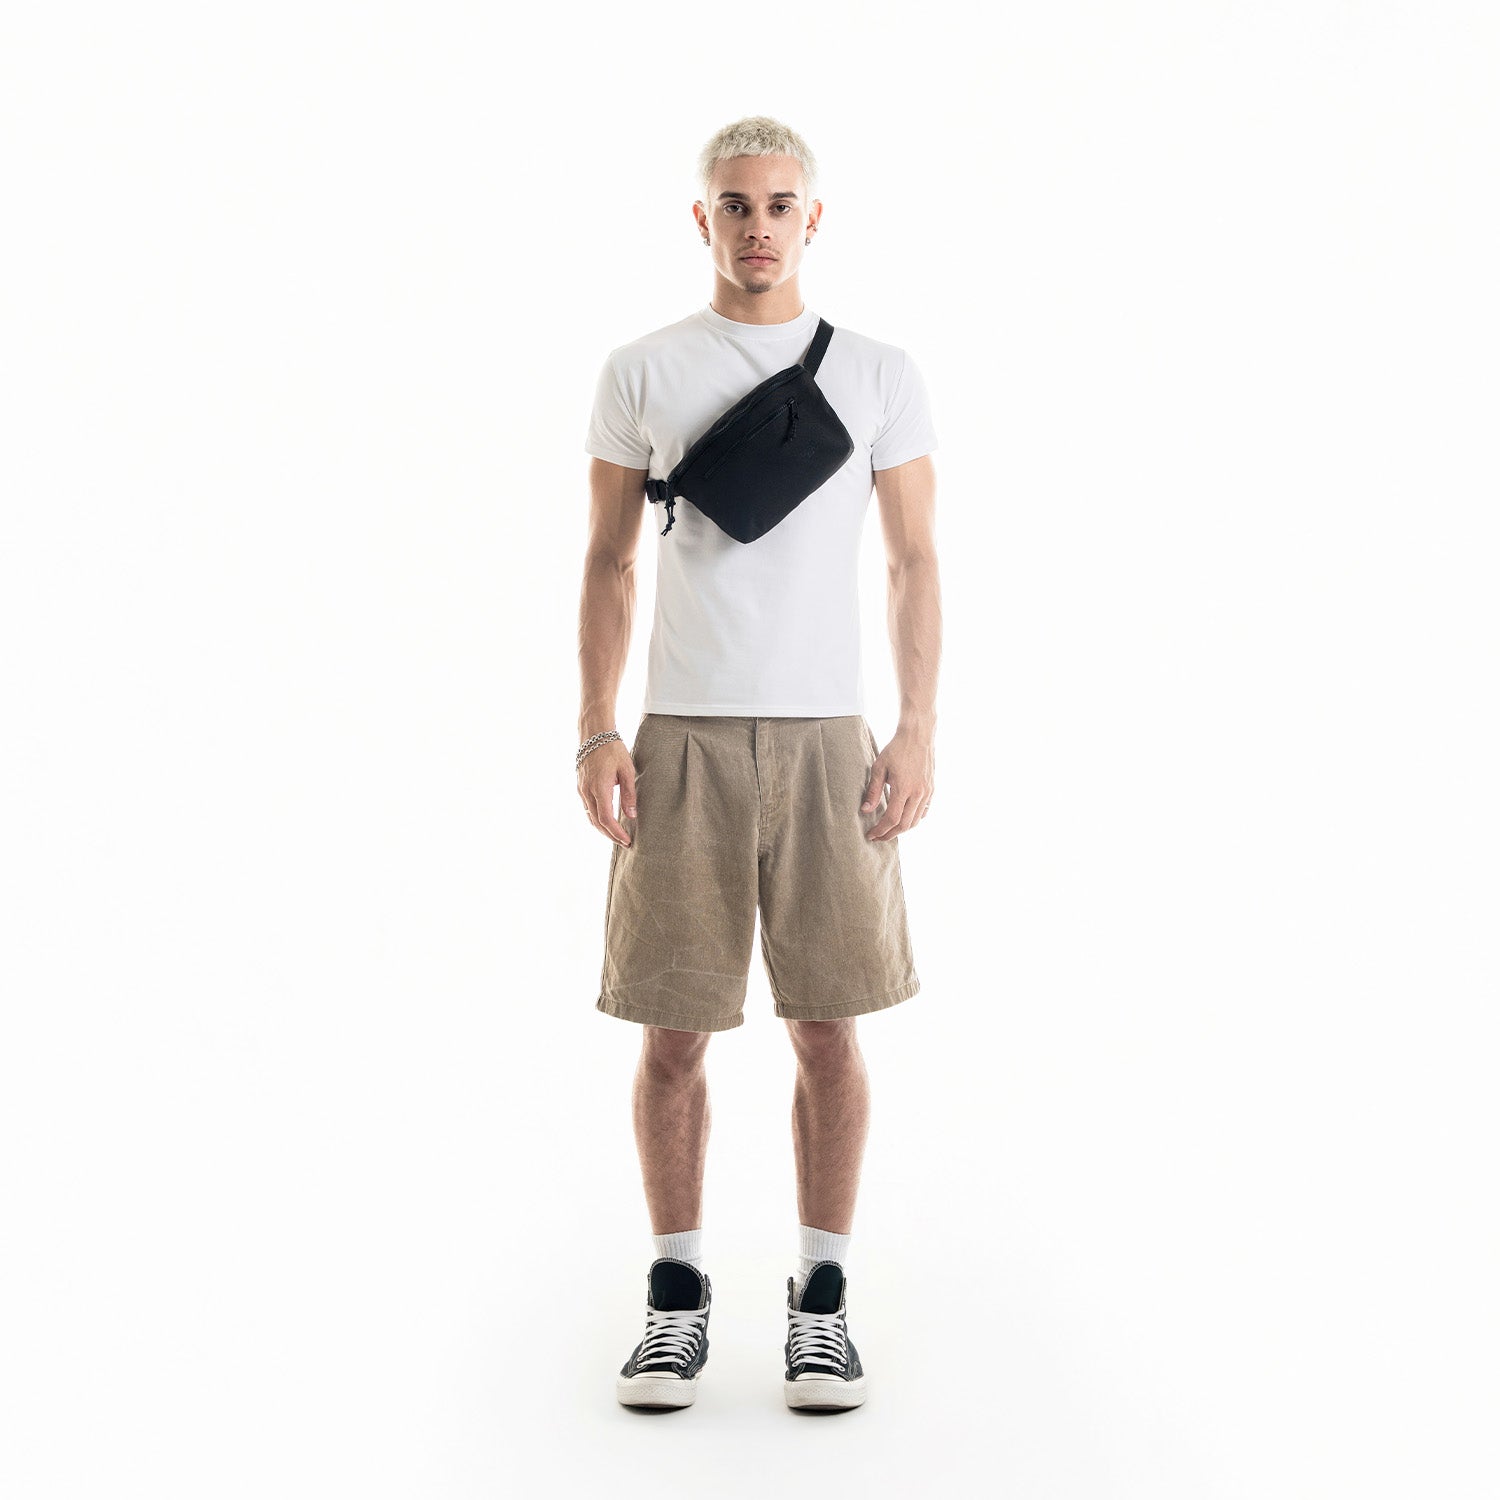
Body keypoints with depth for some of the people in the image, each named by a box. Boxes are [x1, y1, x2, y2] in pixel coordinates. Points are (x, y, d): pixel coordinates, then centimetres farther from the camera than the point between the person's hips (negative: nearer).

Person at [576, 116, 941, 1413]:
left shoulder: (879, 373, 8)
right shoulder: (642, 371, 8)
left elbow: (916, 563, 8)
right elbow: (608, 562, 9)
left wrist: (919, 734, -2)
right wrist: (595, 733, -1)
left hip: (826, 736, 0)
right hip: (683, 737, 0)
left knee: (828, 1025, 3)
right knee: (672, 1030, 2)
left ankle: (823, 1299, 17)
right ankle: (678, 1295, 18)